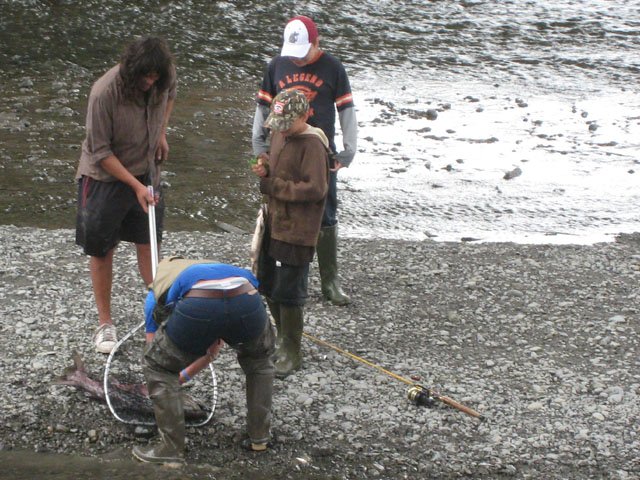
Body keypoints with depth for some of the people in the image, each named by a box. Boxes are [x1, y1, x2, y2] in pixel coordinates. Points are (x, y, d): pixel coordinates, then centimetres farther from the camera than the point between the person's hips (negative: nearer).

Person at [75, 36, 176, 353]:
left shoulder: (166, 75, -13)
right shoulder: (104, 93, -29)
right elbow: (101, 152, -22)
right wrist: (135, 185, -23)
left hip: (145, 172, 4)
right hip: (105, 176, -4)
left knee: (148, 242, 7)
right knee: (102, 250, 3)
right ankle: (105, 323, 15)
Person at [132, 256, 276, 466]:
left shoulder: (158, 285, 38)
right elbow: (213, 349, 54)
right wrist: (184, 376, 69)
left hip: (197, 307, -3)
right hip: (246, 298, 3)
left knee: (159, 366, 23)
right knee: (259, 358, 36)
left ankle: (171, 449, 19)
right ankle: (259, 437, 37)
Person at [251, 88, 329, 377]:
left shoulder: (312, 144, -18)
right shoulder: (279, 135, 8)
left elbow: (315, 189, -23)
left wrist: (272, 185, -18)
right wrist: (265, 171, -2)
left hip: (297, 231, -9)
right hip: (274, 223, 9)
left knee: (287, 293, -3)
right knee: (268, 286, 17)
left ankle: (291, 353, 10)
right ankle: (283, 337, 34)